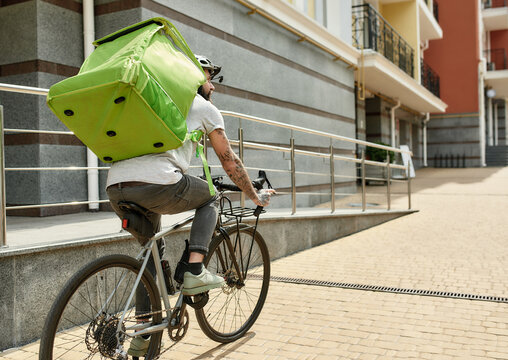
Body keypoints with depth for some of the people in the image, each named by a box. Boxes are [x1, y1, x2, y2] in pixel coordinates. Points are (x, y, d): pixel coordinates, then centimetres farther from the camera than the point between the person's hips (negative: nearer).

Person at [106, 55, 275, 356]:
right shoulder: (204, 107, 15)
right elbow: (230, 163, 17)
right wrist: (256, 197, 30)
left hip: (116, 188, 7)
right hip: (156, 186, -7)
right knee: (210, 197, 22)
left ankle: (142, 336, 28)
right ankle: (195, 272, 7)